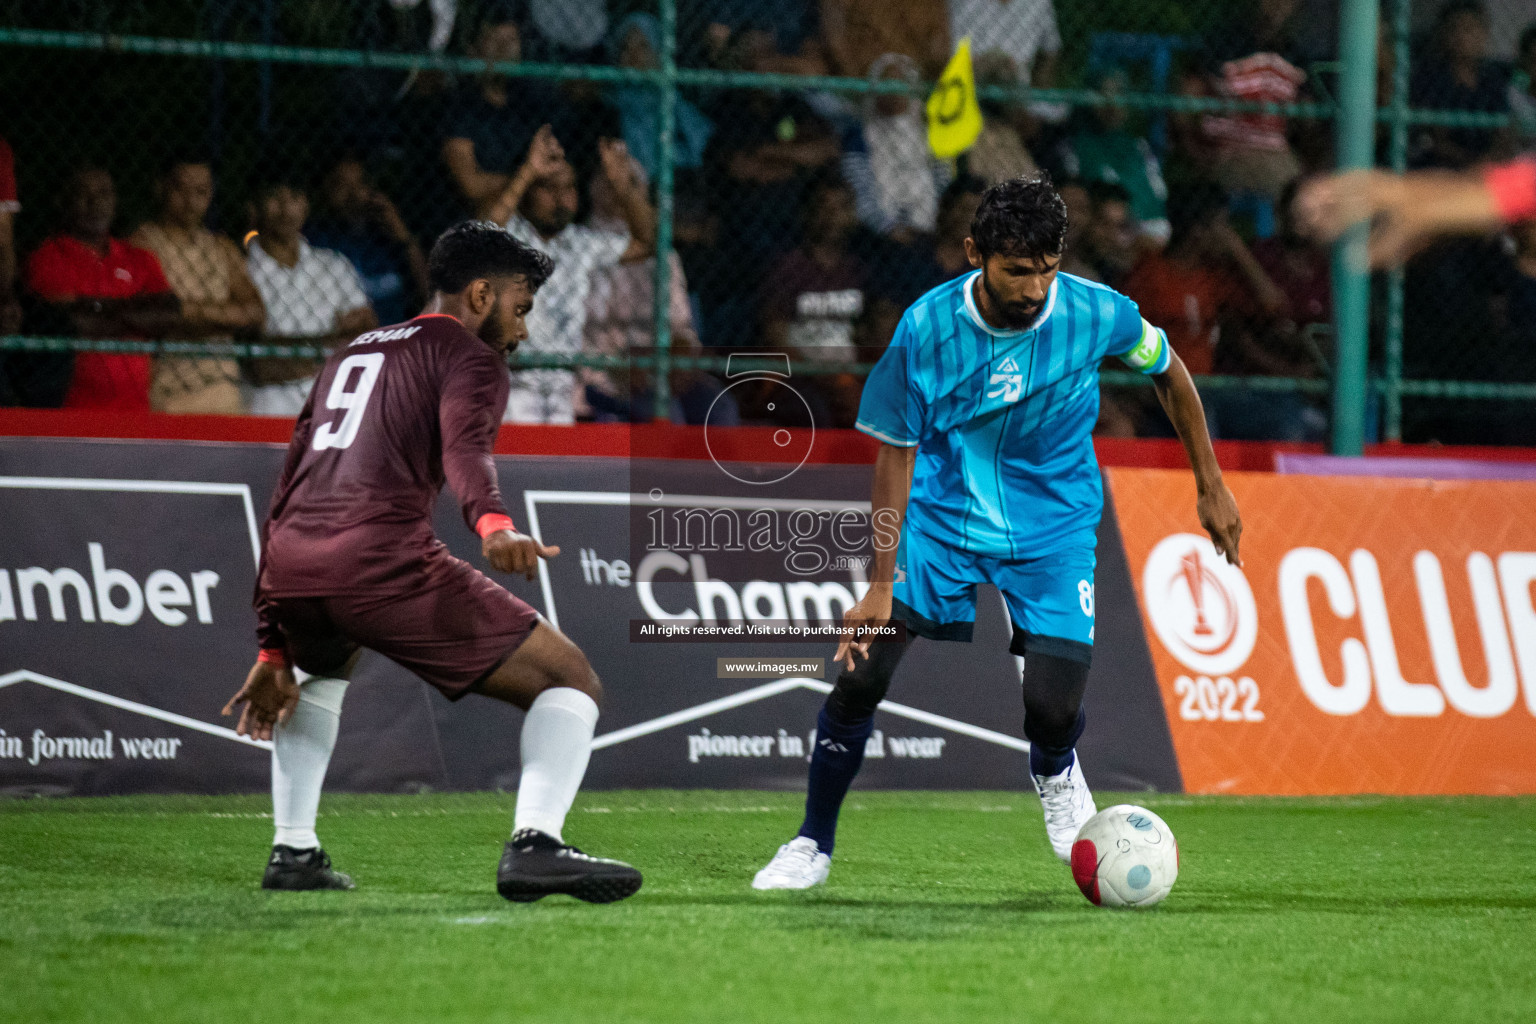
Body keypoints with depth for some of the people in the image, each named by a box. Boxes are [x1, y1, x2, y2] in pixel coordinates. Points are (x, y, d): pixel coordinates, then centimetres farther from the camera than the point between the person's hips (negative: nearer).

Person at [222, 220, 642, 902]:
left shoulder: (348, 356, 33)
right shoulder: (471, 358, 11)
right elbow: (464, 448, -14)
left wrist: (273, 653, 36)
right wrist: (493, 526, -34)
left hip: (288, 562, 7)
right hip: (383, 558, -7)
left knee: (322, 666, 42)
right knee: (570, 680, 2)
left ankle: (292, 850, 33)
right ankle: (535, 845, -20)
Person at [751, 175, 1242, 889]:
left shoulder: (1096, 314, -17)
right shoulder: (926, 327, -19)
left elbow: (1168, 371, 4)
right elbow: (896, 451, -10)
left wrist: (1211, 488, 8)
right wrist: (882, 585, -15)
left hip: (1054, 525, 0)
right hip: (942, 515, 0)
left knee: (1053, 706, -14)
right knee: (860, 674, -13)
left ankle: (1055, 775, 26)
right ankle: (812, 844, 7)